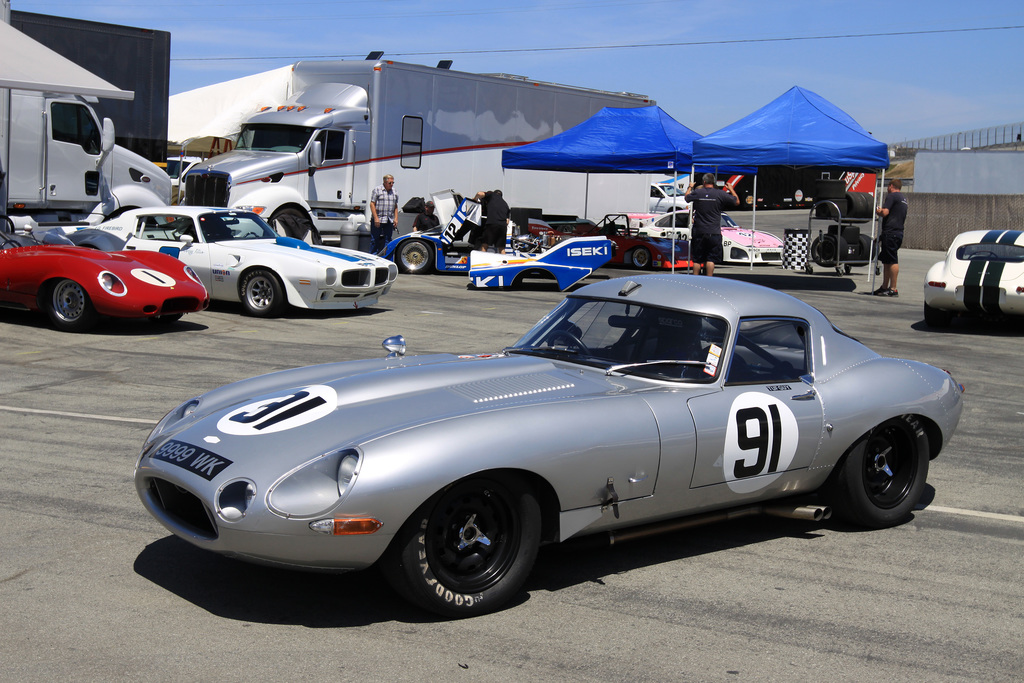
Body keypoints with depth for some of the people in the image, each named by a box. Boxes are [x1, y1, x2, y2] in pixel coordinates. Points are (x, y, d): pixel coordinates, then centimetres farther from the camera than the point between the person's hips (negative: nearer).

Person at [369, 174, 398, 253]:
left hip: (389, 221, 5)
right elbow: (372, 204, -7)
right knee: (375, 240, -1)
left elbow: (395, 206, 19)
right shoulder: (377, 190, -3)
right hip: (378, 220, -5)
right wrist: (376, 218, -14)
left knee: (387, 240, 6)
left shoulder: (394, 191, 13)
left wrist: (396, 218, 8)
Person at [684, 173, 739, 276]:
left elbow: (686, 198, 21)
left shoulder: (696, 192, 0)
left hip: (698, 232, 1)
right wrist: (731, 189, 22)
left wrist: (690, 188, 39)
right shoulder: (720, 194, -4)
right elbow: (737, 202, 7)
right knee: (711, 259, 0)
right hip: (714, 233, -1)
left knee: (697, 259, 9)